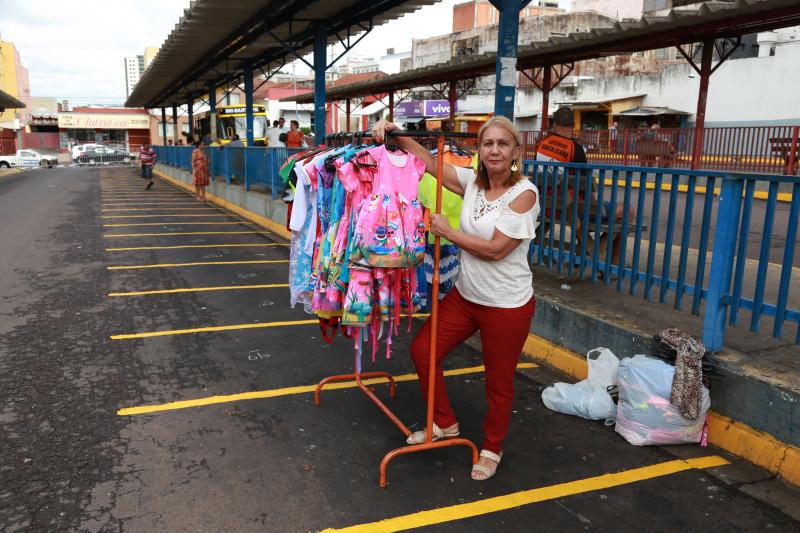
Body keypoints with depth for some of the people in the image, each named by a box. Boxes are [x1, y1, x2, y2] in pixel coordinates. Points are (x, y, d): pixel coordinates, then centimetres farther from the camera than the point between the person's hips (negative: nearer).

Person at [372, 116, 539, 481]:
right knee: (423, 350, 9)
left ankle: (492, 448, 36)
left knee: (498, 381, 10)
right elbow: (428, 161, 4)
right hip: (465, 295, 6)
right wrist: (395, 134, -8)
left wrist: (447, 232, -13)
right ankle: (445, 423, 32)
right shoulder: (472, 181, 0)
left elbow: (495, 249, -21)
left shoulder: (524, 194, -17)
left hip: (507, 305, -6)